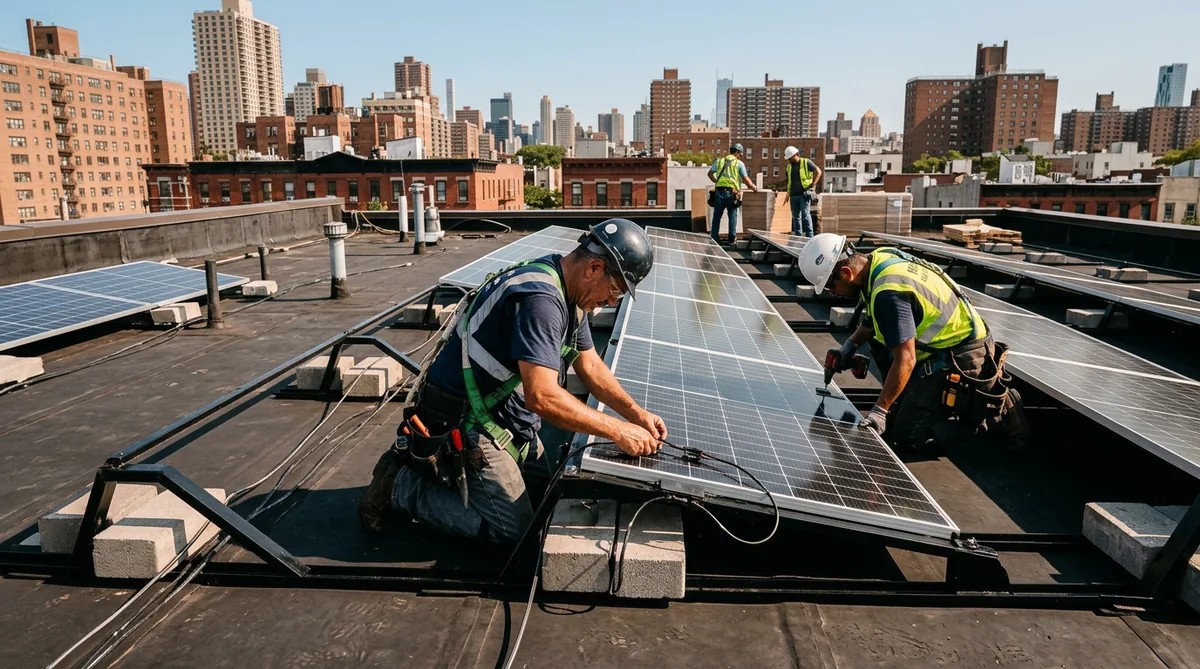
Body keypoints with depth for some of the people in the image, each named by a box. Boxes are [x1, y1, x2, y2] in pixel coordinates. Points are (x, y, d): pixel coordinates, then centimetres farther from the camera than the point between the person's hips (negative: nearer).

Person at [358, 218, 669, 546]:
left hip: (499, 409, 10)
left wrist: (636, 414, 0)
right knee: (515, 529, -4)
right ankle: (401, 485, 4)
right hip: (464, 418, -10)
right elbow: (542, 397, -36)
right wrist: (618, 432, -28)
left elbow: (590, 364, 10)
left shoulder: (569, 294, 3)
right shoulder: (540, 298, -30)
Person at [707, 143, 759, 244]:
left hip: (719, 192, 3)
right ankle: (732, 239, 4)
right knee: (732, 215, 8)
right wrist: (754, 188, 13)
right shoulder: (739, 163, 3)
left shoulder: (719, 161, 12)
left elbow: (710, 173, 19)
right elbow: (746, 179, 0)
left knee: (717, 216, 9)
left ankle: (714, 238, 8)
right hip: (732, 193, -2)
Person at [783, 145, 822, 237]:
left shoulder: (806, 163, -2)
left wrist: (813, 184, -9)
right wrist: (788, 193, 20)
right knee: (796, 216, 7)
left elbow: (818, 171, -2)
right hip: (793, 195, 6)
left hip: (804, 194, -6)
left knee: (805, 215, -10)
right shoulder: (789, 166, 17)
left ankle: (809, 236, -9)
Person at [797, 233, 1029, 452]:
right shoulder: (880, 258, 1)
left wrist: (879, 411, -23)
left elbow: (905, 359, -27)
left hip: (961, 359, -10)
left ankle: (995, 412, -1)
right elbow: (873, 319, 19)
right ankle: (910, 401, 18)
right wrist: (849, 346, 11)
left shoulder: (888, 292, -27)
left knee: (907, 435, -8)